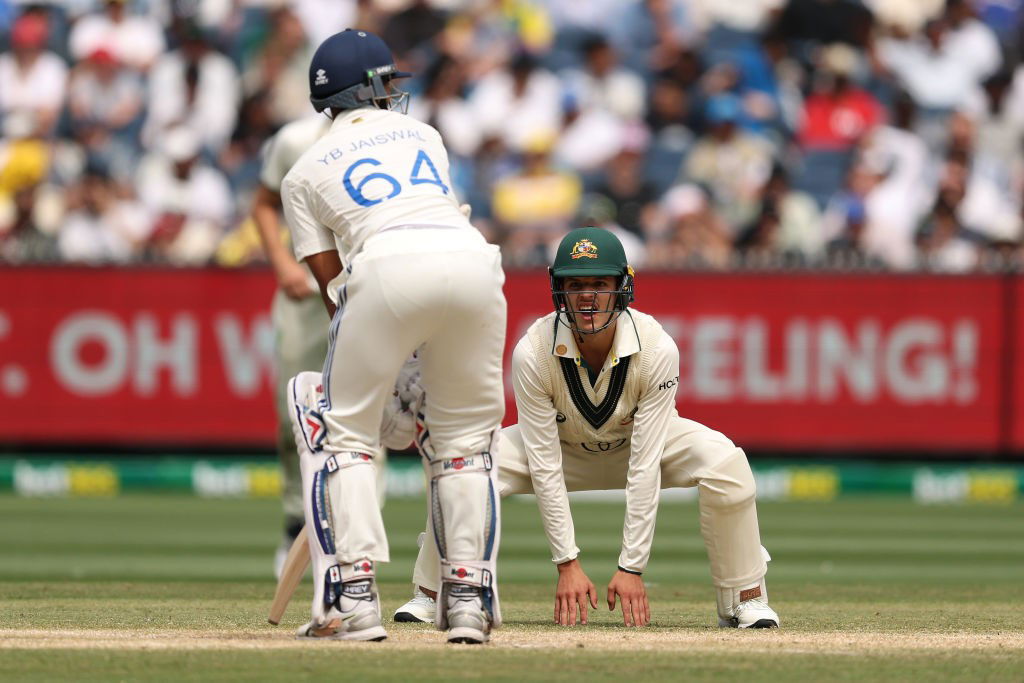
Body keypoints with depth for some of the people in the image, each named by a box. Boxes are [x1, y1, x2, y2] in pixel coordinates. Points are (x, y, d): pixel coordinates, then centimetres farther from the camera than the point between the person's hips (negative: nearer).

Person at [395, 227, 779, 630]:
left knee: (722, 461, -30)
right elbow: (544, 467, -27)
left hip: (636, 441, 0)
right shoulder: (533, 353, -32)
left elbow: (645, 466, -32)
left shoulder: (657, 350, -33)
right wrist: (567, 563, -29)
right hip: (563, 445, 0)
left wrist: (631, 567, -34)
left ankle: (746, 599, -12)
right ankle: (430, 594, -4)